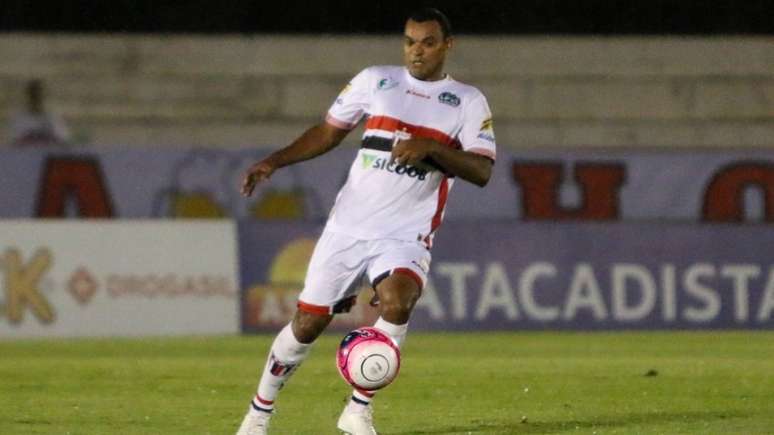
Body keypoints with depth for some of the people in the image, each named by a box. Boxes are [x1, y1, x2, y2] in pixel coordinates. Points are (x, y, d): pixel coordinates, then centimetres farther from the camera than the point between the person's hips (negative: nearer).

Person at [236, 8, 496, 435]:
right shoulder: (375, 80, 7)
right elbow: (329, 131, 15)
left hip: (407, 235, -2)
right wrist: (275, 161, 4)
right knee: (308, 322, 1)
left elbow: (481, 171, -8)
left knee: (397, 302, -30)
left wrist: (431, 148, -22)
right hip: (348, 226, 2)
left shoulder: (468, 101, 2)